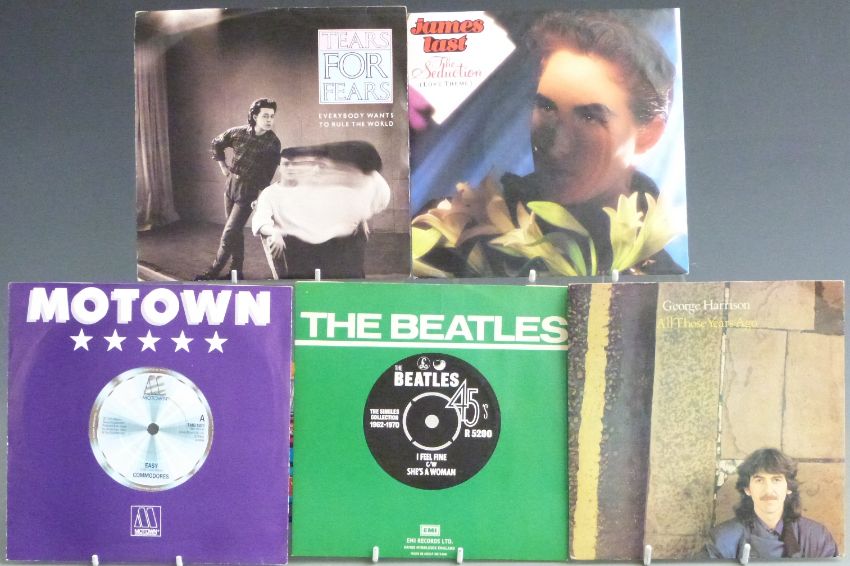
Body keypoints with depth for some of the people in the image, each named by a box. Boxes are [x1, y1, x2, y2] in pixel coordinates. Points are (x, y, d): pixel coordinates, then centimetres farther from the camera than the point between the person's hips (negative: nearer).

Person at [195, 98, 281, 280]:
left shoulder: (273, 143, -12)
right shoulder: (238, 132, -3)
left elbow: (268, 174, -8)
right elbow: (216, 144, 15)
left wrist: (260, 197, -9)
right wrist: (223, 166, 9)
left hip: (248, 192, -4)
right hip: (230, 185, 4)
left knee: (229, 233, -7)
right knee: (235, 231, 13)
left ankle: (213, 272, 6)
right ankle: (236, 270, 24)